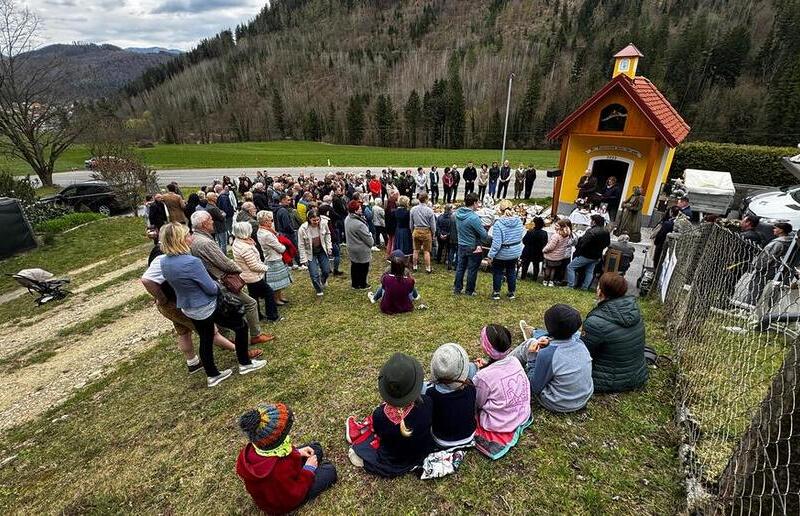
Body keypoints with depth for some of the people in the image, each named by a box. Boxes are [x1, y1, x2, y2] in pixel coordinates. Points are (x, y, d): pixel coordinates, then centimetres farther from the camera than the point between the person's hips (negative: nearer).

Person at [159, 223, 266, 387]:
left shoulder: (164, 262, -4)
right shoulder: (192, 262, -31)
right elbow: (212, 289, -23)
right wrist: (218, 285, -2)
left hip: (187, 308, 8)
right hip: (207, 308, -8)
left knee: (205, 339, 21)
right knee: (241, 326, 9)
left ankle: (212, 375, 34)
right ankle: (245, 363, 20)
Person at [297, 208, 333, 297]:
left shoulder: (324, 223, -19)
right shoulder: (303, 229, -25)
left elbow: (327, 234, 3)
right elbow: (301, 245, -15)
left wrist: (329, 247, 2)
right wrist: (304, 259, -13)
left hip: (322, 251, 3)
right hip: (310, 254, -3)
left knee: (326, 271, 12)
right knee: (314, 275, -5)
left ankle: (322, 282, 48)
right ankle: (319, 290, 23)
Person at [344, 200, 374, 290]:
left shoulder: (347, 219, -4)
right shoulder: (359, 224, -31)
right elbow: (367, 238, -22)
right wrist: (372, 243, 0)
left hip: (351, 248, 8)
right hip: (361, 250, -8)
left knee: (354, 266, 20)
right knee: (363, 267, 11)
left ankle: (354, 283, 34)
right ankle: (362, 285, 26)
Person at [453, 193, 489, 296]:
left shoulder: (458, 213, -6)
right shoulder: (474, 217, -27)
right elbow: (483, 234, -19)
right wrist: (489, 237, 2)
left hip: (461, 245, 6)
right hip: (473, 248, -6)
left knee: (460, 267, 18)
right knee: (472, 270, 9)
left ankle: (457, 288, 27)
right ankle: (470, 291, 21)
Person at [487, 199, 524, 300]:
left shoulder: (499, 223, -24)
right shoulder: (518, 220, -7)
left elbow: (496, 243, -24)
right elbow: (521, 236, 6)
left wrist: (491, 255, -17)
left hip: (501, 254, -5)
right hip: (515, 253, 5)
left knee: (497, 273, 14)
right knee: (511, 272, 20)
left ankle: (496, 293, 23)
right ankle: (512, 293, 32)